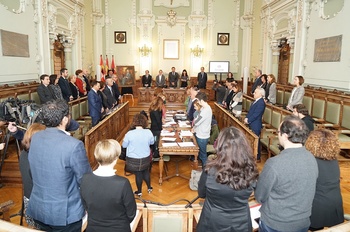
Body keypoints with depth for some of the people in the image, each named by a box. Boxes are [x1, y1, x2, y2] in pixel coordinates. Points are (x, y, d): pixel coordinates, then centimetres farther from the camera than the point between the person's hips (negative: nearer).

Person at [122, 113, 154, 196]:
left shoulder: (130, 133, -22)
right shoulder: (148, 132, -15)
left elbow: (124, 145, -7)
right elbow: (152, 142, 4)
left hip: (133, 159, -2)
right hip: (145, 158, 2)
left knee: (138, 174, 16)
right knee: (146, 172, 25)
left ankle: (139, 192, 35)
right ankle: (149, 188, 43)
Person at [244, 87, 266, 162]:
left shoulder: (261, 103, -18)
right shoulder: (256, 101, 12)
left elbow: (256, 114, -22)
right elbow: (250, 111, 14)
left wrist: (248, 120, -15)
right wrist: (246, 118, 0)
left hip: (255, 126, -9)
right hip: (252, 125, 9)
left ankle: (257, 158, 11)